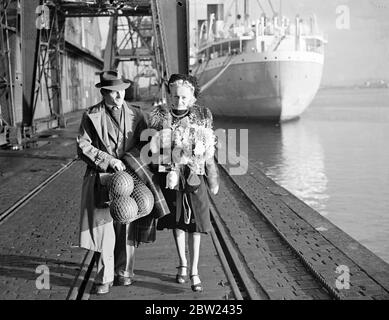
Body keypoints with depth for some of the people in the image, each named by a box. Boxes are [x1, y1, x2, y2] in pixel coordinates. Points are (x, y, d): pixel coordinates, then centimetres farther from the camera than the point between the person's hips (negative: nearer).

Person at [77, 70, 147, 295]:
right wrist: (109, 161, -14)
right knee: (104, 228, -2)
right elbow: (83, 147, -5)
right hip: (102, 178, -2)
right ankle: (105, 277, 10)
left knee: (127, 228, 7)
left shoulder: (136, 114, 7)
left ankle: (124, 272, 23)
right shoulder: (91, 116, 0)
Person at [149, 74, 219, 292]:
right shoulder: (159, 115, -3)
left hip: (194, 176, -1)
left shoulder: (202, 115, -2)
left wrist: (213, 180, 7)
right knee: (177, 223, 12)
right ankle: (183, 264, 30)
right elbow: (152, 147, 1)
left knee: (195, 224, -1)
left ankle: (195, 271, 8)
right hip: (170, 176, 1)